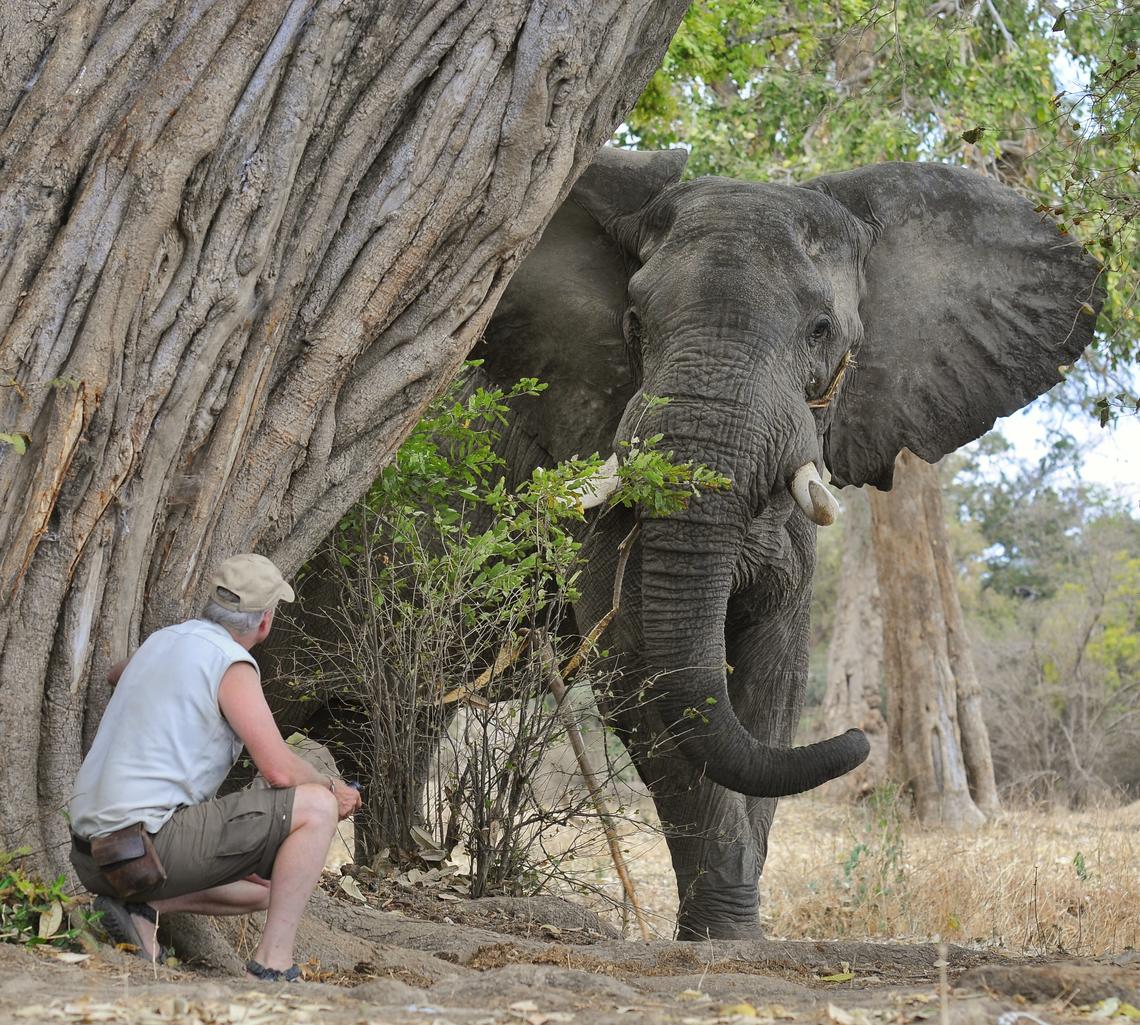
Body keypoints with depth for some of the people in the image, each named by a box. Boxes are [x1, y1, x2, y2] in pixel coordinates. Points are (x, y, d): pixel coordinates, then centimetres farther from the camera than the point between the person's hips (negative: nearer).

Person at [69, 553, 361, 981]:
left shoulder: (162, 641, 17)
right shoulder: (232, 664, -9)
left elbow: (116, 675, 43)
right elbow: (280, 771, -14)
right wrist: (333, 791, 7)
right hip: (150, 843, -9)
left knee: (264, 890, 26)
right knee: (316, 807, -4)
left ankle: (140, 907, 4)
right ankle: (273, 963, -10)